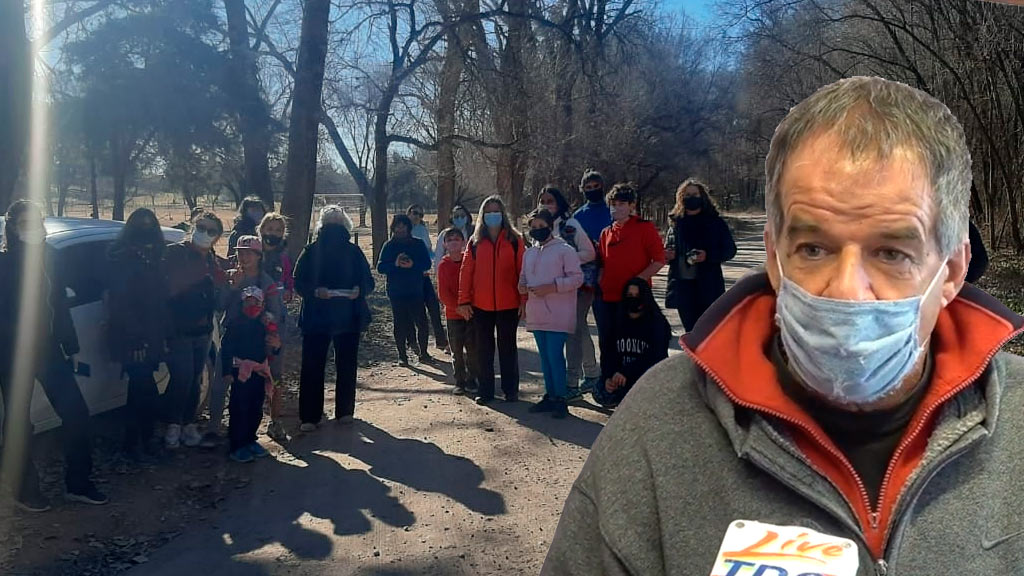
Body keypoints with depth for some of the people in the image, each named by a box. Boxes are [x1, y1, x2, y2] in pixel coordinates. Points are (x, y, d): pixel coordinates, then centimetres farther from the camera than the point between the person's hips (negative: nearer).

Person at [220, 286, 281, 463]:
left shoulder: (265, 325, 7)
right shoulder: (234, 324, -5)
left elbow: (271, 351, 14)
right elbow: (226, 348, -5)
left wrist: (276, 345, -10)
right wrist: (227, 372, -10)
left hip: (260, 372, 5)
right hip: (241, 372, -5)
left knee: (256, 409, 12)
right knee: (239, 409, -5)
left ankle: (250, 440, 28)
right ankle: (236, 447, 3)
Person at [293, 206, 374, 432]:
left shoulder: (353, 252, 4)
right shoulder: (311, 251, 0)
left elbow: (368, 282, 6)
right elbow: (299, 283, -3)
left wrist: (359, 290, -15)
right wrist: (315, 291, -21)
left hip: (349, 317, 2)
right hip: (316, 317, -1)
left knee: (347, 366, 9)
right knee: (312, 366, -3)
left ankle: (345, 411, 22)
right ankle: (309, 416, 3)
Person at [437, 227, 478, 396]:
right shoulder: (444, 265, -1)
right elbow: (443, 293, -5)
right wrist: (458, 306, -13)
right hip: (453, 314, 0)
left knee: (472, 348, 3)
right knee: (457, 350, 6)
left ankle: (471, 380, 15)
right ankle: (460, 381, 16)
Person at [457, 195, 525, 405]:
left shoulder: (514, 240, 0)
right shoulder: (475, 242, 5)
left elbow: (522, 270, -3)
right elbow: (466, 272, 3)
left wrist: (524, 300, -8)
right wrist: (464, 301, -3)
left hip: (508, 305, -2)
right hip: (481, 305, 2)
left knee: (508, 347, 9)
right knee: (484, 349, 8)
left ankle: (510, 390, 19)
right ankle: (485, 391, 18)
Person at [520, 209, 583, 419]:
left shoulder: (565, 250, -6)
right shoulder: (529, 253, 14)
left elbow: (577, 278, -11)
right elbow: (524, 276, 26)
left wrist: (551, 287, -20)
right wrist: (522, 285, 2)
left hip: (558, 314, -7)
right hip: (536, 314, 7)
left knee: (555, 356, -8)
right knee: (545, 356, 13)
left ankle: (561, 399, 1)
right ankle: (550, 395, 22)